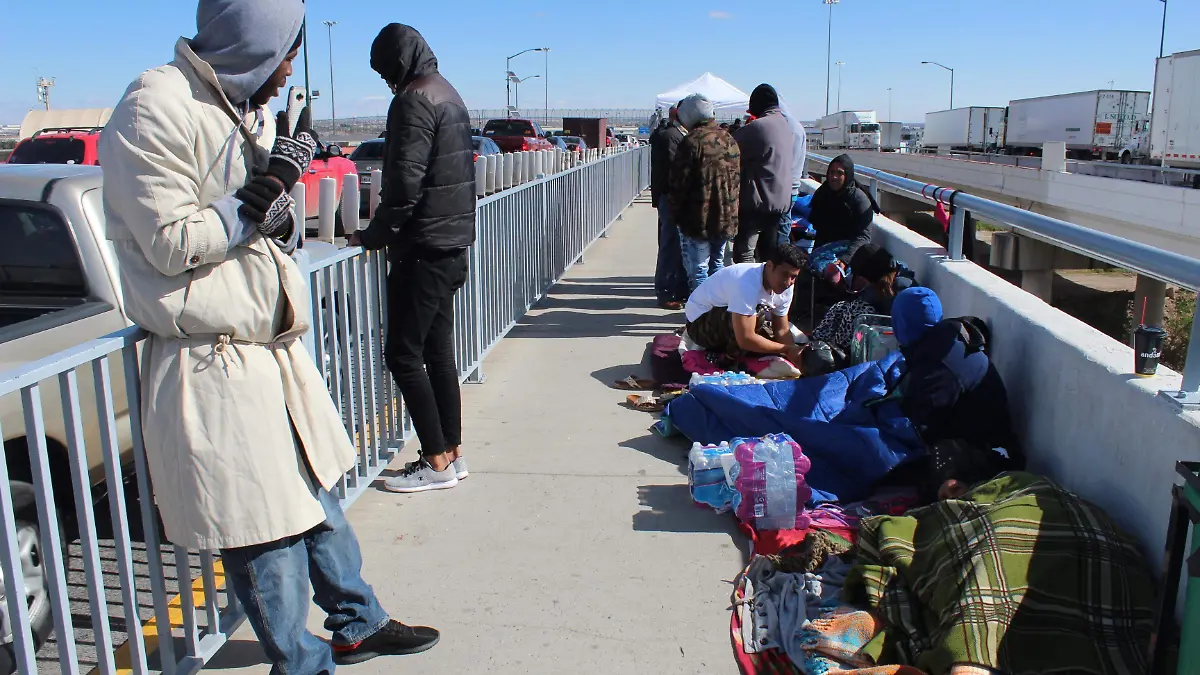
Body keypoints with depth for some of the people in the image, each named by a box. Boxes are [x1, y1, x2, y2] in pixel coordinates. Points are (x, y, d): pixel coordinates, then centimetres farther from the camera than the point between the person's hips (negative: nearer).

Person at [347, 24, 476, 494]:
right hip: (451, 244, 10)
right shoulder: (450, 96, 17)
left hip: (423, 248, -10)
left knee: (403, 354, -3)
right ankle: (453, 452, 21)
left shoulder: (414, 100, -13)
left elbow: (405, 183, -20)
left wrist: (372, 236, -9)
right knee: (437, 352, 14)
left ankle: (437, 461, 2)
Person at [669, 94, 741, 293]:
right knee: (717, 265, 20)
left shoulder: (692, 141, -15)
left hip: (698, 219, -7)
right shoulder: (730, 140, 9)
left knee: (698, 271, 1)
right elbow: (739, 179, 13)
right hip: (727, 219, 7)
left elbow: (679, 183, -15)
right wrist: (730, 211, 18)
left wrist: (677, 214, -3)